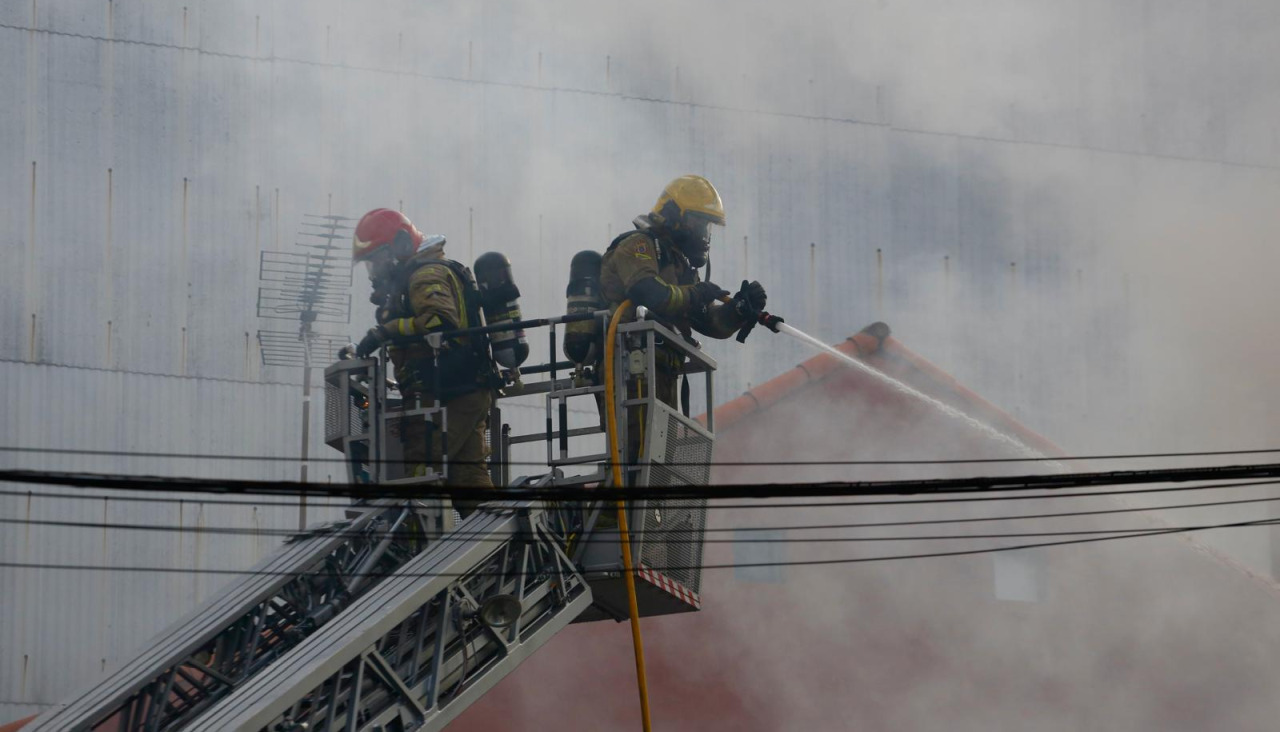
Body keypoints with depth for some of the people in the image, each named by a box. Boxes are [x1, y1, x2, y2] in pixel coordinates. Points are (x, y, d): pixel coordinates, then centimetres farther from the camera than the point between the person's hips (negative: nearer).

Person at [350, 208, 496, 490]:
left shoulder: (427, 274, -7)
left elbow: (440, 320, -26)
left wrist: (385, 332, -24)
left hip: (447, 398, -11)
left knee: (421, 473, -15)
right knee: (467, 472, 6)